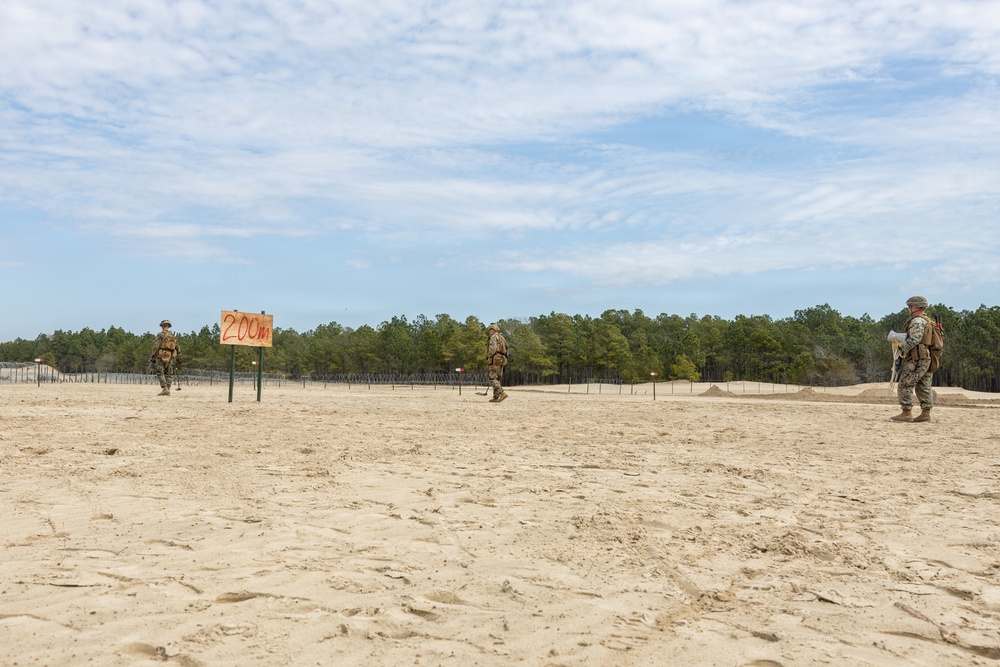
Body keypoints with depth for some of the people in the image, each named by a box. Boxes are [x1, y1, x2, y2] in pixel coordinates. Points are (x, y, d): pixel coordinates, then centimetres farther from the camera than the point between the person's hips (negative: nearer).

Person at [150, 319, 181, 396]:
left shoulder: (160, 335, -7)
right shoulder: (173, 336, 10)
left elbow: (156, 346, -13)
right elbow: (177, 347, 12)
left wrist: (153, 357, -10)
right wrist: (178, 358, 18)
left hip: (161, 357, -5)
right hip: (170, 358, 5)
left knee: (160, 373, -2)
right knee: (168, 374, 10)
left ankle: (164, 389, -14)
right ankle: (167, 390, 4)